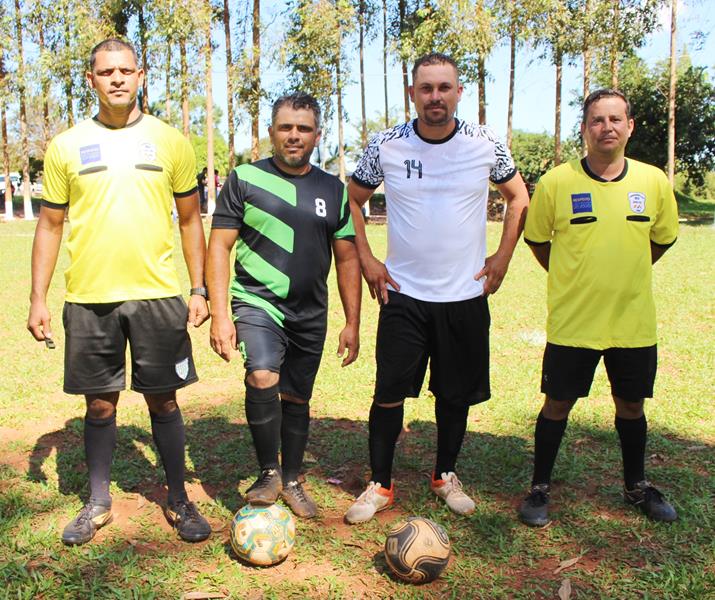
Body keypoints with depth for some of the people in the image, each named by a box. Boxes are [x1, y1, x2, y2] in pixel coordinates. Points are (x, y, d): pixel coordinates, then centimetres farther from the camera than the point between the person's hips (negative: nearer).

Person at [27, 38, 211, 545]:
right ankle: (99, 504, 28)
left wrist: (199, 288, 2)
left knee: (163, 399, 7)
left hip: (157, 294, -1)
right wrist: (39, 298, 3)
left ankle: (179, 500, 23)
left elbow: (190, 219, 8)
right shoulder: (66, 146, 5)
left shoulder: (170, 142, 4)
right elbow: (50, 224, 8)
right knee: (100, 403, 10)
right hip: (88, 297, 1)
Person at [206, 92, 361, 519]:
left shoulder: (334, 190, 7)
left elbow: (347, 258, 10)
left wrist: (353, 323, 5)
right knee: (262, 377, -27)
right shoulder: (245, 179, -2)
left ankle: (292, 482, 32)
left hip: (311, 314, 4)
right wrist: (220, 315, -11)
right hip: (257, 302, -3)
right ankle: (268, 473, -5)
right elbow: (219, 247, -3)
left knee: (297, 398, 13)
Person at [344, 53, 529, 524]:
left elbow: (519, 198, 13)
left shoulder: (486, 145, -2)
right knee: (390, 393, 0)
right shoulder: (386, 146, -3)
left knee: (457, 393, 11)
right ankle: (380, 485, 18)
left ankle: (446, 476, 31)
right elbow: (352, 200, 10)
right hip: (403, 293, -1)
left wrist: (503, 256, 5)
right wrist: (366, 259, 1)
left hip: (466, 294, 1)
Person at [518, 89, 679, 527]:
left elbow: (662, 240, 15)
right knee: (558, 405, 6)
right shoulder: (556, 182, -8)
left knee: (632, 405, 16)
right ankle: (540, 489, 24)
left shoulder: (654, 182, -1)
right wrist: (575, 279, 4)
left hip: (634, 322, 3)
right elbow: (536, 240, 5)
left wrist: (622, 274, 11)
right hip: (572, 322, -2)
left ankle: (637, 487, 37)